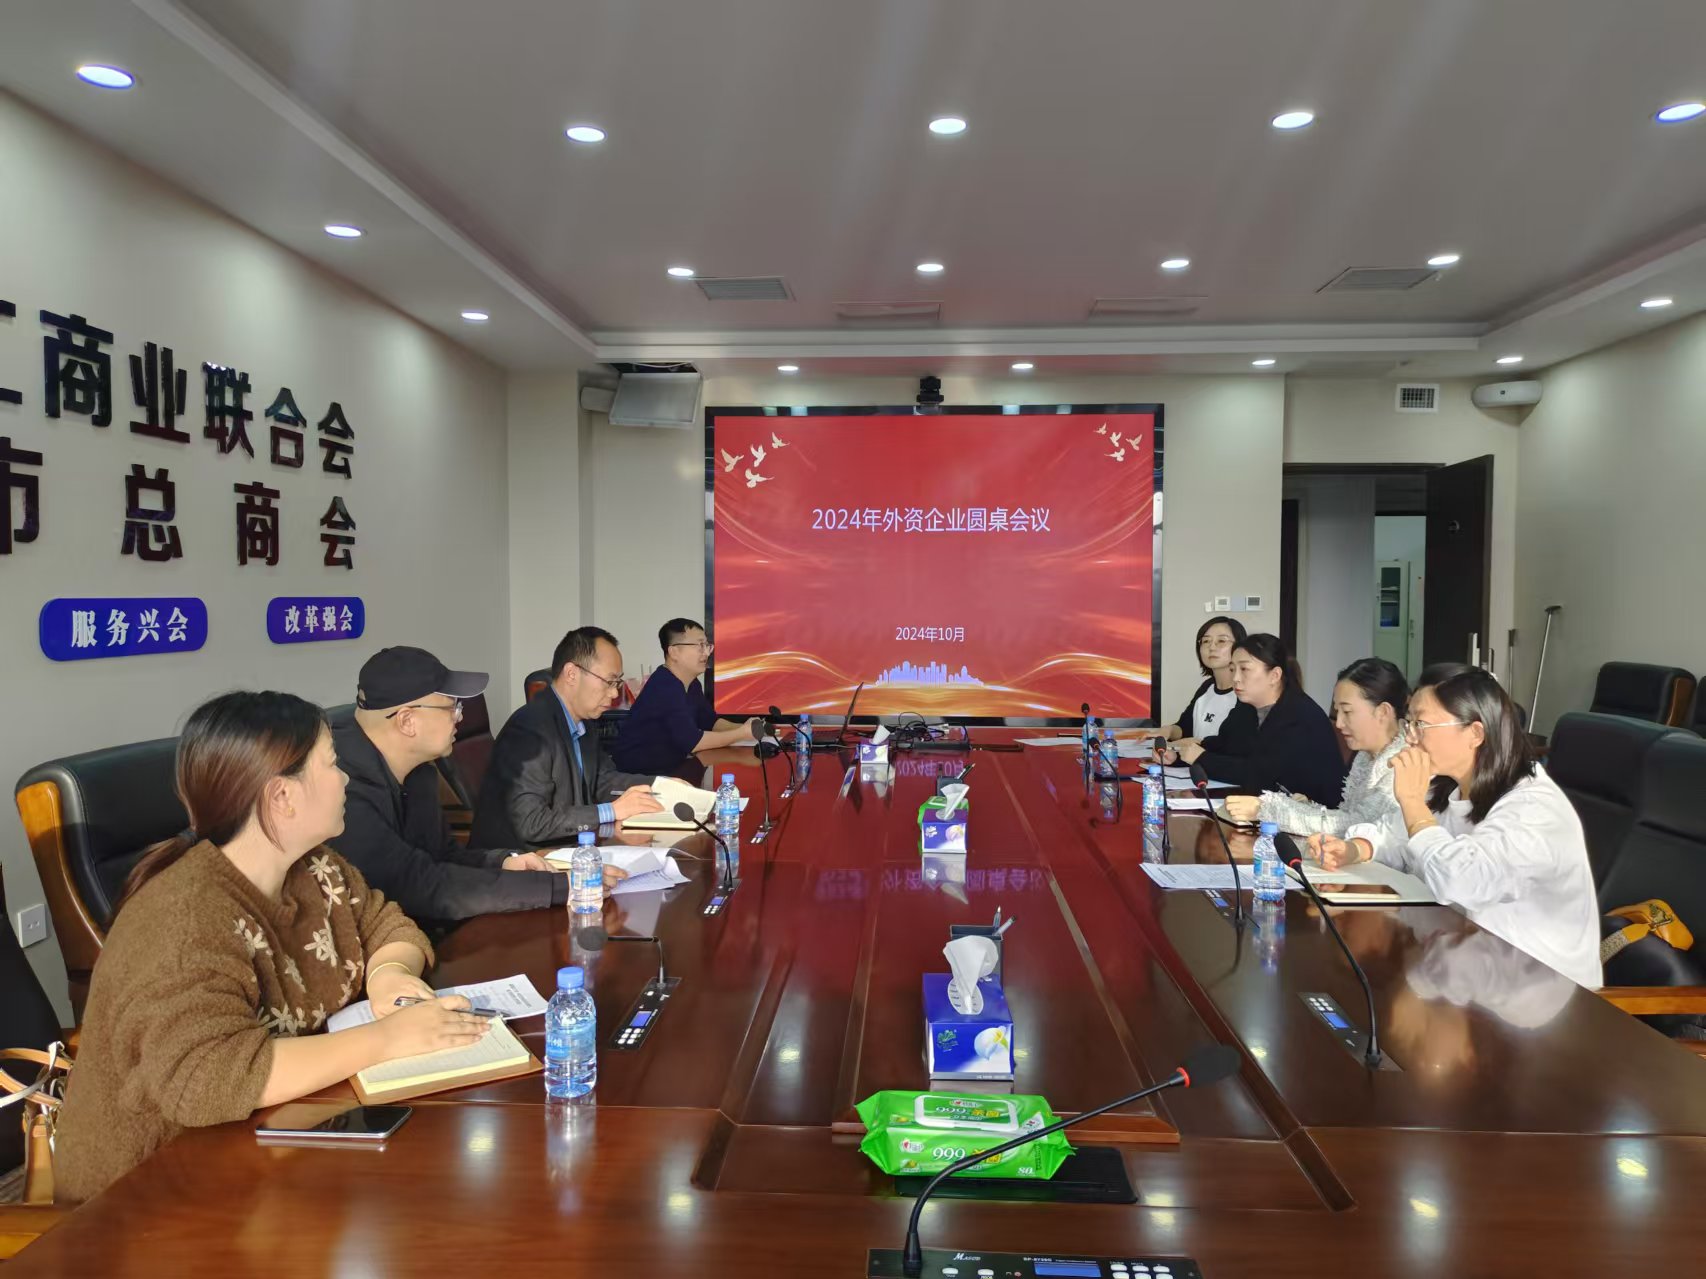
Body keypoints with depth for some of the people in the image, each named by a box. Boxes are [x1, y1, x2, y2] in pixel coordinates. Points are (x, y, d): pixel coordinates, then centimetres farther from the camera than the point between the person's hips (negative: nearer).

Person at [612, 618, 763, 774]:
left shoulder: (692, 684, 7)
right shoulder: (664, 687, -23)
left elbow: (711, 722, 11)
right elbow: (691, 741, -26)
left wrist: (745, 728, -6)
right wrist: (742, 733, -21)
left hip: (666, 767, 9)